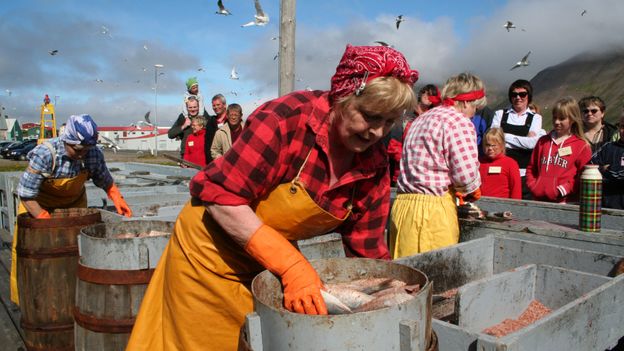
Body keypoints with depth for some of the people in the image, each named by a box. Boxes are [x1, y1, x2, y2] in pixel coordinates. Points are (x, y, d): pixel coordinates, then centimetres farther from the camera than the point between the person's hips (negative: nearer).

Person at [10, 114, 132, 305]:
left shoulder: (94, 155, -23)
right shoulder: (44, 154, -34)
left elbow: (106, 182, -5)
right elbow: (26, 195, -28)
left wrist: (117, 199, -22)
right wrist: (48, 222, -32)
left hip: (74, 204, 3)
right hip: (39, 204, -2)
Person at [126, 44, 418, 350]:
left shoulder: (375, 167, -10)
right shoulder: (289, 117, -28)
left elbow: (366, 252, -3)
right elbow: (220, 197, -28)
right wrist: (291, 266, -32)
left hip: (277, 260, 5)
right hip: (215, 249, -4)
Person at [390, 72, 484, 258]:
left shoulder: (421, 119, 20)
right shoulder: (459, 121, -7)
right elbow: (466, 175, -15)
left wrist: (457, 192, 24)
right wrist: (474, 192, 7)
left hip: (402, 205, 8)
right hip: (432, 209, -8)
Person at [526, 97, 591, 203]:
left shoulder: (582, 146, 1)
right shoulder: (543, 141, 15)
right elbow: (531, 167, 17)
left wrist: (563, 190, -12)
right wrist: (533, 186, 2)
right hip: (538, 199, 4)